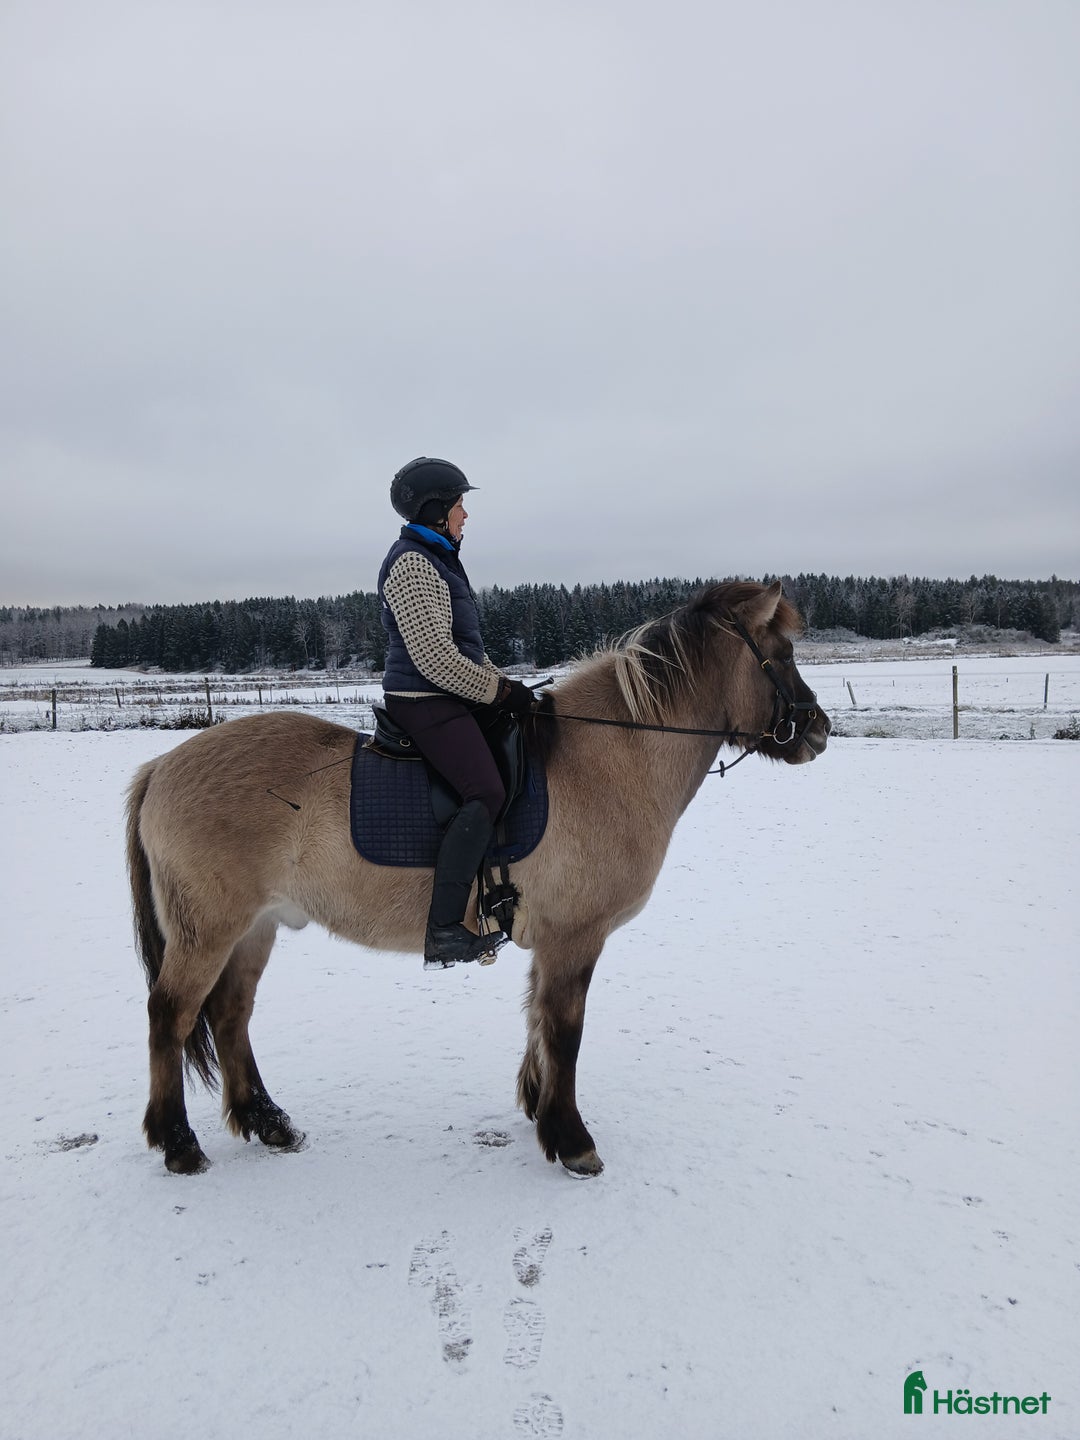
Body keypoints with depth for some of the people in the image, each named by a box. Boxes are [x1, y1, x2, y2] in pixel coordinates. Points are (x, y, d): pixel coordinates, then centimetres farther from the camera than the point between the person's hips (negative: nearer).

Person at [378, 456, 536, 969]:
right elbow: (434, 657, -22)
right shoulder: (412, 564, -14)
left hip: (445, 699, 11)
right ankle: (443, 935, -20)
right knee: (485, 793, -21)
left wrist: (505, 684, 13)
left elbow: (465, 646, 23)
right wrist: (500, 692, -15)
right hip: (425, 703, -11)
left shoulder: (437, 559, 19)